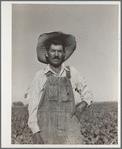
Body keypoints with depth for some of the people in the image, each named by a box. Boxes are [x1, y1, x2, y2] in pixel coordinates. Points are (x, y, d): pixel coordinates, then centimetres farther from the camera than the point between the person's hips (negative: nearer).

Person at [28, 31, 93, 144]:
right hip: (46, 128, 0)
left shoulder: (72, 73, 14)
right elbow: (33, 105, 7)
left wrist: (84, 104, 3)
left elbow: (87, 94, 26)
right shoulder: (40, 76, 10)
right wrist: (36, 132, -5)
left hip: (70, 130, 1)